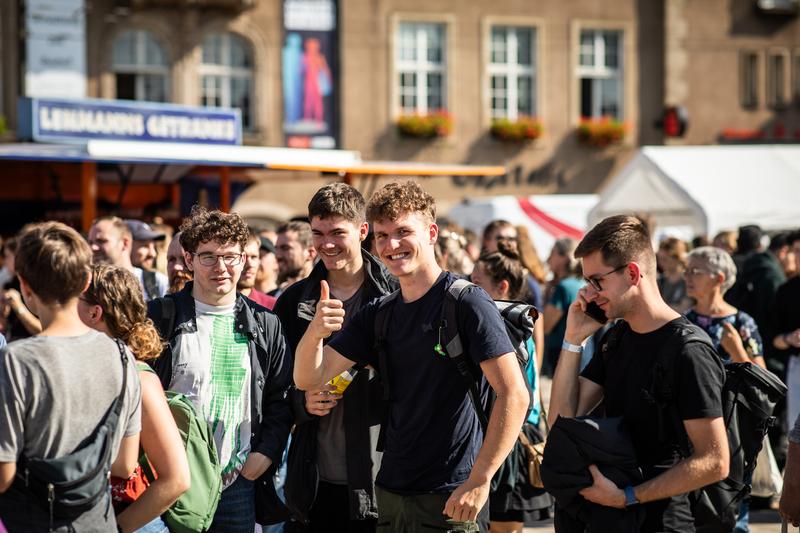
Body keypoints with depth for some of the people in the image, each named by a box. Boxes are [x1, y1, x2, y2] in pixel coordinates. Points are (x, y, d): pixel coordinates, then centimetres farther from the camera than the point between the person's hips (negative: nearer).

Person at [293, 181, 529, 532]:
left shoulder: (466, 303, -10)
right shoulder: (377, 315, 10)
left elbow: (514, 395, -16)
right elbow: (308, 379, 5)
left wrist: (479, 481, -20)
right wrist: (315, 332, -17)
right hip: (390, 496, 6)